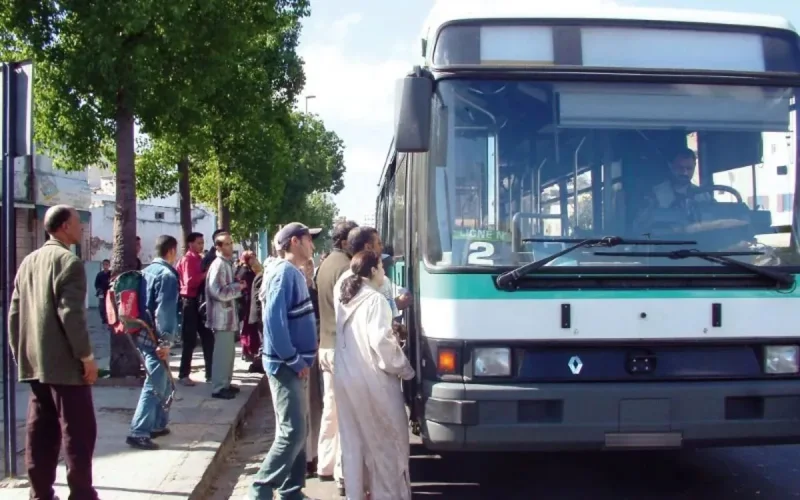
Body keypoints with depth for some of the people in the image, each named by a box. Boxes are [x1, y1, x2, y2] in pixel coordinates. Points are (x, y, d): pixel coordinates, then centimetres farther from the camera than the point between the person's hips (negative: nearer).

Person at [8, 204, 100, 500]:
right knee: (78, 431, -2)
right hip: (64, 363, -8)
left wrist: (19, 353, 19)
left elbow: (14, 313, 14)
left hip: (34, 363, 8)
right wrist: (87, 357, -14)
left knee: (41, 432, 10)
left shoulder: (28, 262, 13)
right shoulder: (69, 261, -11)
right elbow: (71, 314, -19)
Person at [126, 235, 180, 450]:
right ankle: (138, 433, -9)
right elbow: (165, 311, -21)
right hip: (154, 338, -9)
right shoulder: (167, 275, -13)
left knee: (162, 382, 20)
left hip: (143, 334, 9)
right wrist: (165, 341, -19)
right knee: (155, 385, -7)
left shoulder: (147, 271, 14)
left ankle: (157, 424, 27)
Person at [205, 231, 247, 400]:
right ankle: (218, 388, 1)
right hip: (222, 315, -10)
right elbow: (219, 292, -25)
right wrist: (238, 286, -15)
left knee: (228, 351, 16)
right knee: (222, 352, -5)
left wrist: (237, 285, 6)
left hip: (228, 314, 10)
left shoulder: (228, 263, 14)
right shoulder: (218, 265, -17)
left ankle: (225, 383, 25)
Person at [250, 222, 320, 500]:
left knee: (297, 430, 13)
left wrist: (301, 360, 10)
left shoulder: (295, 273, 14)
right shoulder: (285, 272, -16)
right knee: (292, 432, -9)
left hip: (294, 365, 10)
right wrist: (294, 360, -19)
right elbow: (274, 320, -23)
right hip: (286, 366, -10)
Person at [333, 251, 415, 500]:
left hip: (345, 378, 8)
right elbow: (380, 341, -21)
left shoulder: (343, 298, 11)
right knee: (386, 438, 3)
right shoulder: (375, 300, -13)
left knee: (353, 439, 14)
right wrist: (403, 368, -10)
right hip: (372, 379, -8)